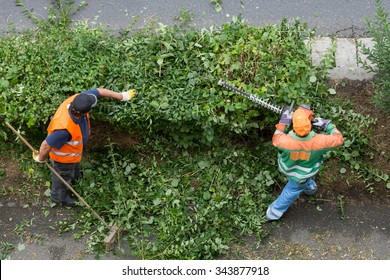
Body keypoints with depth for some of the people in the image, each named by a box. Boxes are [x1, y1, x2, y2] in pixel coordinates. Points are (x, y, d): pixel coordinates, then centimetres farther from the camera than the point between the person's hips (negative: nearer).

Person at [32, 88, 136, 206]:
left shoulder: (77, 99, -32)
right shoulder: (64, 128, -51)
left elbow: (98, 91, -16)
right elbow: (46, 145, -38)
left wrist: (122, 96, -9)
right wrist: (41, 159, -18)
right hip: (63, 157, -6)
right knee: (63, 176, 26)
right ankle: (59, 196, 57)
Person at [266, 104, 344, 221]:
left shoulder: (287, 141, -44)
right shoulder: (318, 141, -44)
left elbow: (276, 139, -16)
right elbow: (339, 139, -24)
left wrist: (283, 122, -11)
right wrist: (327, 125, -15)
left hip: (286, 167, 1)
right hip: (301, 176, 0)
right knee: (292, 191, 29)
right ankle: (274, 213, 49)